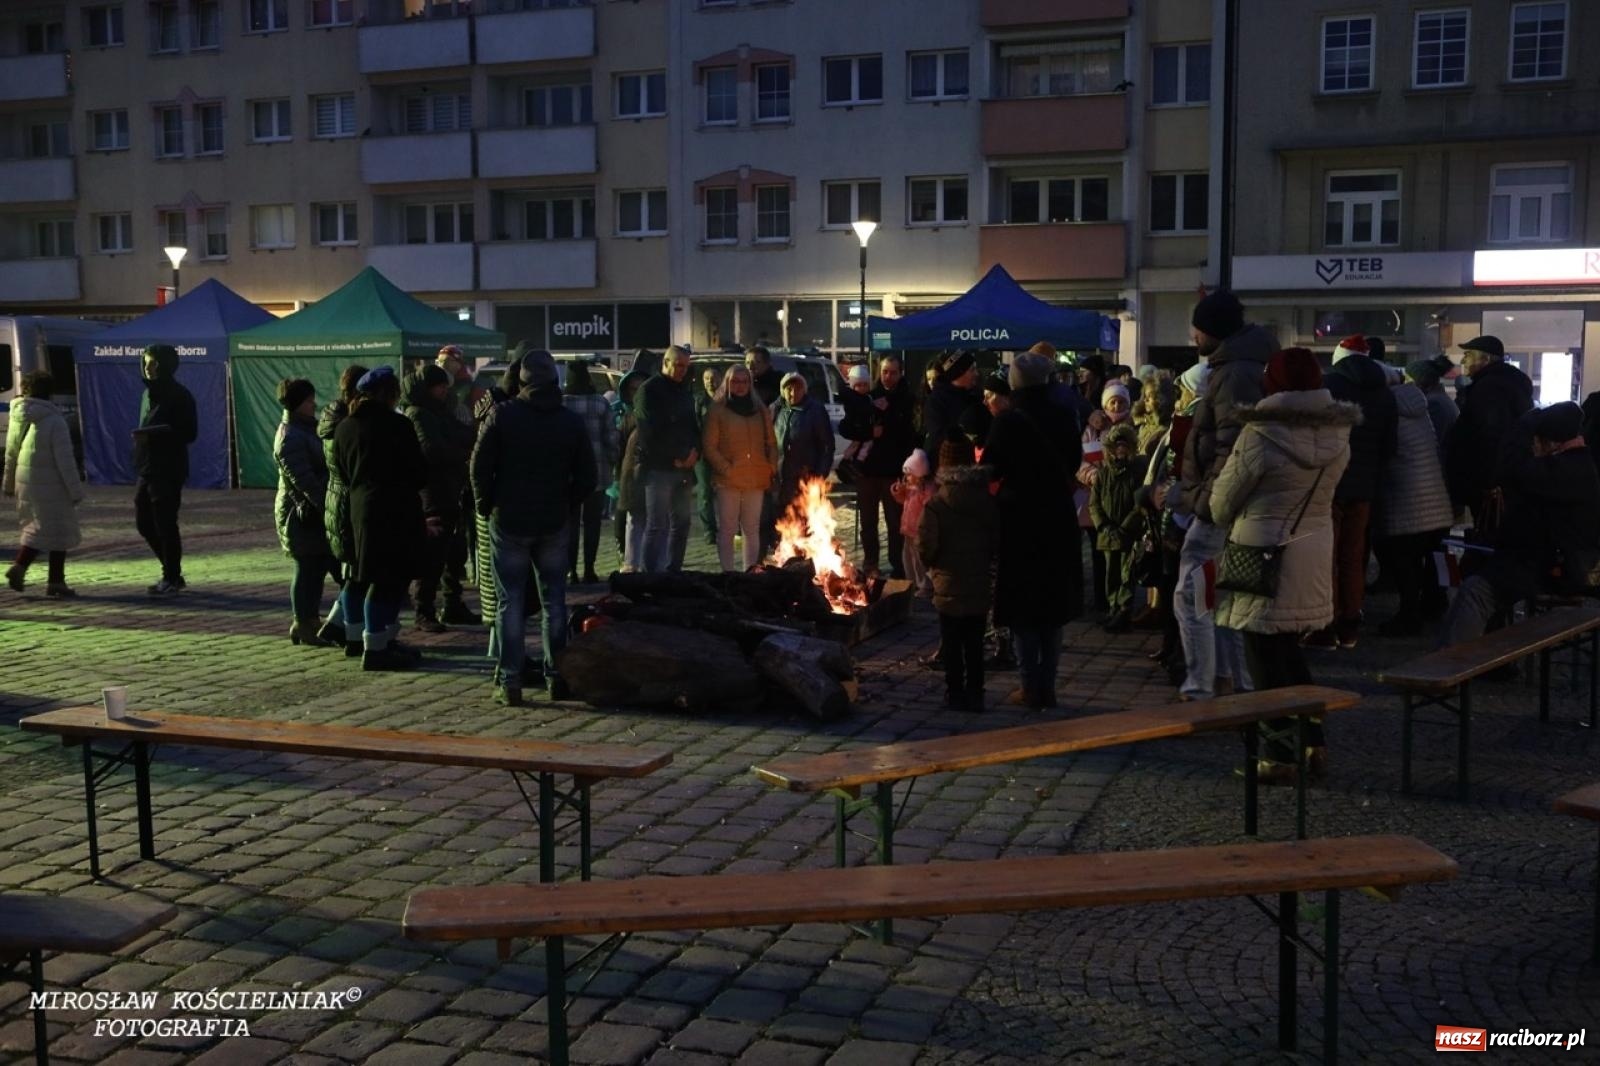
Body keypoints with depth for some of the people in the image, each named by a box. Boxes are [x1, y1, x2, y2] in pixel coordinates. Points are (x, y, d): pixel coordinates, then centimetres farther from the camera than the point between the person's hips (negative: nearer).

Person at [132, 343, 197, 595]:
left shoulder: (179, 396, -9)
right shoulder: (149, 392, 16)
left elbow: (189, 433, -15)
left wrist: (153, 433, -23)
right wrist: (140, 437, 6)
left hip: (168, 471, -9)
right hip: (147, 470, 9)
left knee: (165, 525, -5)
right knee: (144, 522, 11)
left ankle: (171, 579, 6)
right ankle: (172, 573, 22)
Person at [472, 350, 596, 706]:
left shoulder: (502, 415, -7)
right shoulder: (572, 421, 2)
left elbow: (480, 466, -7)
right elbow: (586, 477, 3)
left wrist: (486, 505, 5)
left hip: (509, 521, -2)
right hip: (554, 523, 2)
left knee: (510, 601, 2)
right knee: (554, 600, 11)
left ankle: (510, 681, 1)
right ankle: (557, 676, 12)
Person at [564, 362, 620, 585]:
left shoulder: (561, 405, -7)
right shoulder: (600, 403, -3)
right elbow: (612, 437, -3)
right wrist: (612, 462, 9)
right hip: (597, 472, 1)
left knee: (571, 522, 7)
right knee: (592, 522, 8)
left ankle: (571, 570, 3)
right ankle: (589, 570, 6)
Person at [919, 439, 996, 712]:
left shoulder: (936, 504, -14)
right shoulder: (988, 500, -3)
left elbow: (925, 548, -15)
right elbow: (996, 541, 2)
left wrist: (931, 565, 6)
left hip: (949, 588, -3)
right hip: (980, 587, 3)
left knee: (952, 644, 9)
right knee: (975, 643, 12)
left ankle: (955, 693, 14)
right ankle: (975, 694, 17)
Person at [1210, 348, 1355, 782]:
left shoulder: (1260, 434, -16)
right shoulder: (1338, 434, 0)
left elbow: (1223, 499, -5)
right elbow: (1322, 492, 8)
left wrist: (1224, 522, 16)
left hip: (1263, 553, -6)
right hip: (1313, 551, 6)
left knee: (1265, 654, 3)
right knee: (1289, 648, 19)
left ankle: (1280, 753, 6)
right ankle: (1313, 739, 20)